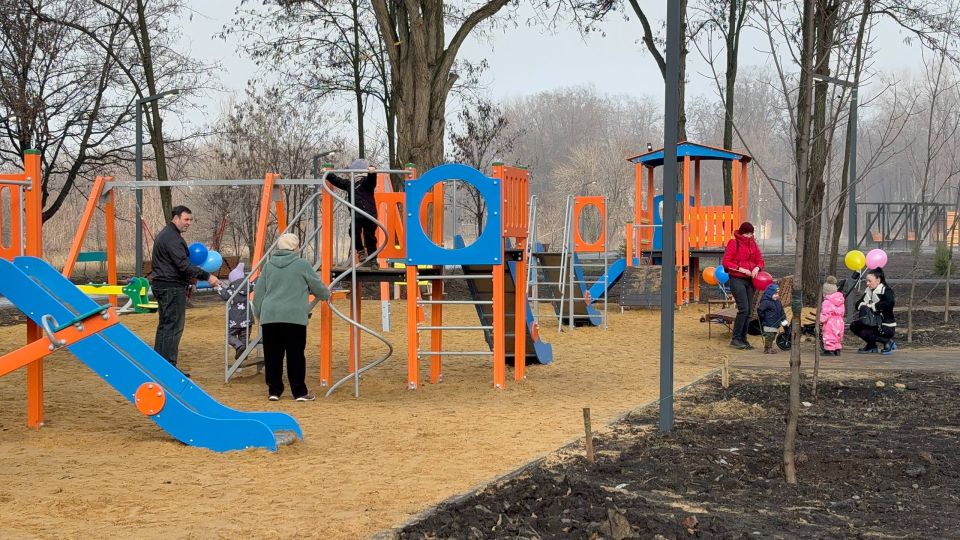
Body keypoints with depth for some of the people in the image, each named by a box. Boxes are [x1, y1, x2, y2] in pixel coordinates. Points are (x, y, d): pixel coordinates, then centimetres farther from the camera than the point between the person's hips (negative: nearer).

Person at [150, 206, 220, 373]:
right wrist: (207, 276, -22)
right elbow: (183, 265, -22)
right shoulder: (172, 238, -15)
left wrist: (190, 278, 16)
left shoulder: (165, 235, 19)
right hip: (172, 288, -11)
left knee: (165, 326, 16)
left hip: (162, 285, 11)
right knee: (173, 327, -9)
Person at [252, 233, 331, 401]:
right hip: (294, 317, -3)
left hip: (269, 316, 3)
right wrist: (326, 294, 31)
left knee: (272, 355, 8)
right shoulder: (302, 264, 1)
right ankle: (300, 392, 5)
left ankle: (274, 390, 12)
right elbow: (317, 286, 10)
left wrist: (258, 312, 26)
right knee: (295, 355, 1)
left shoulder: (268, 265, 11)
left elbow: (258, 292, 14)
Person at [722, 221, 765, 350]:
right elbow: (726, 262, -10)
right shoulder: (734, 243, -6)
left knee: (749, 311, 4)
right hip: (737, 280, -6)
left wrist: (757, 268, -6)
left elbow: (760, 260, 16)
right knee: (743, 309, -16)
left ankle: (743, 339, 11)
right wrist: (741, 269, -17)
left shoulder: (753, 244, 13)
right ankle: (736, 338, -9)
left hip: (749, 280, 6)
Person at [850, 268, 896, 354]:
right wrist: (862, 305, -12)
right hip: (874, 325, 9)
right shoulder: (868, 291, 9)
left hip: (887, 327, -9)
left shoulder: (886, 290, -15)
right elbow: (858, 304, 13)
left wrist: (872, 306, -27)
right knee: (854, 326, 1)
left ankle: (889, 342, -8)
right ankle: (871, 347, 14)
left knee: (864, 333, -28)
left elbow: (890, 303, -36)